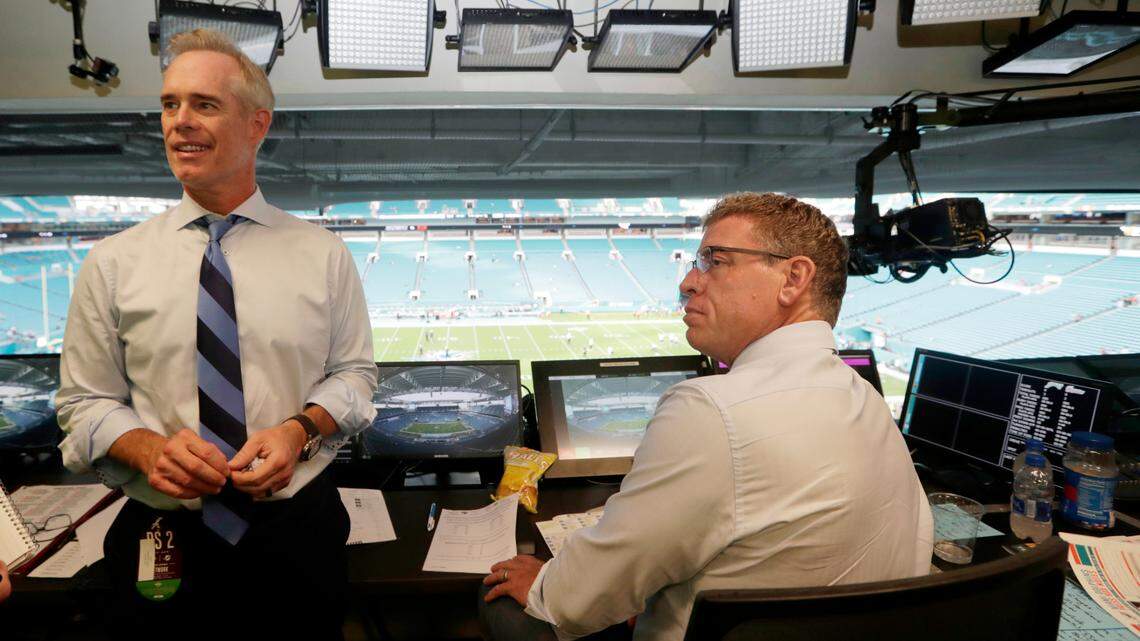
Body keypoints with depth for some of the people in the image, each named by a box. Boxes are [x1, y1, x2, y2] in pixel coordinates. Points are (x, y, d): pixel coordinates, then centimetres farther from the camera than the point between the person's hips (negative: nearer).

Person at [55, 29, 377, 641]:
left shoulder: (323, 254, -1)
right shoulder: (112, 263, 0)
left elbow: (354, 373, 3)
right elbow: (85, 401, 3)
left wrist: (300, 428, -16)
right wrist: (148, 447, -17)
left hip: (297, 532, 0)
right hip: (164, 543, 0)